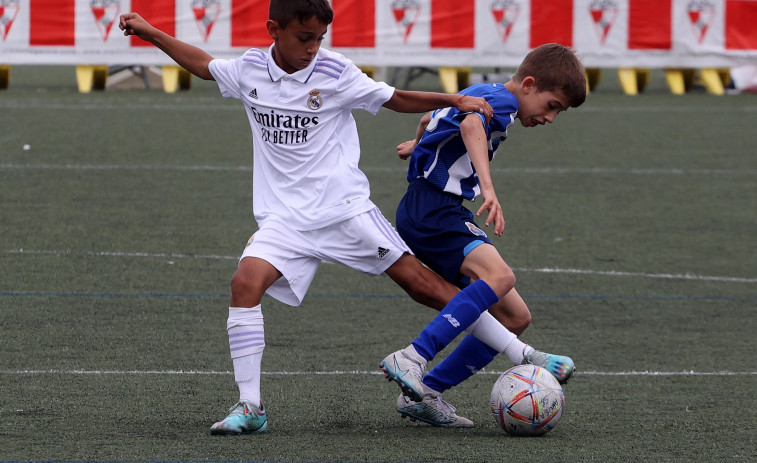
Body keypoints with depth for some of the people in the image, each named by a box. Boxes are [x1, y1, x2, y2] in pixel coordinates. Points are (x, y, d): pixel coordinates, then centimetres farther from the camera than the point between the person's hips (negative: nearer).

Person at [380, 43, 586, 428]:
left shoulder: (482, 94, 23)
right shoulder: (501, 100, -10)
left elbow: (431, 117, 42)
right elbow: (471, 125, -34)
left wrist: (418, 143, 63)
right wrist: (488, 189, -46)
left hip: (445, 212, 11)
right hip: (431, 206, -11)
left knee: (513, 317, 4)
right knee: (498, 276, -36)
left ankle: (423, 394, 1)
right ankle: (410, 360, -40)